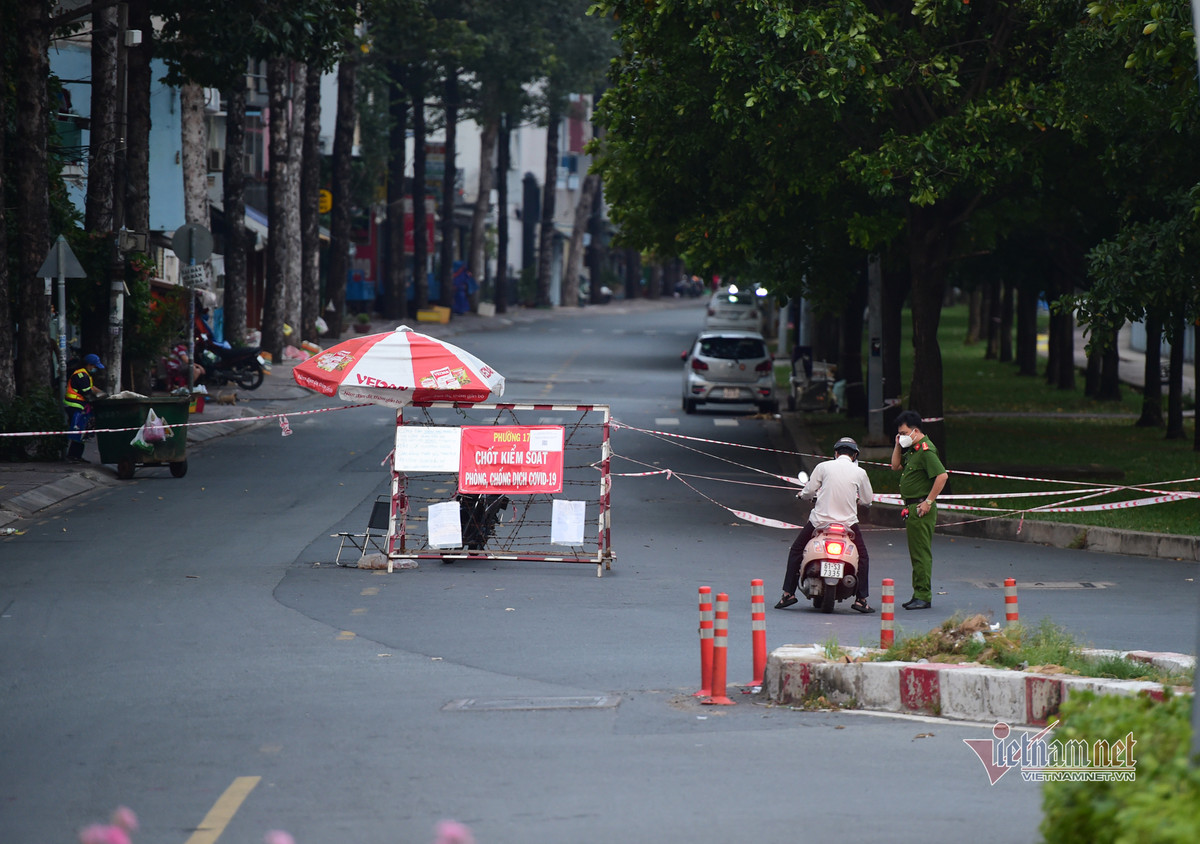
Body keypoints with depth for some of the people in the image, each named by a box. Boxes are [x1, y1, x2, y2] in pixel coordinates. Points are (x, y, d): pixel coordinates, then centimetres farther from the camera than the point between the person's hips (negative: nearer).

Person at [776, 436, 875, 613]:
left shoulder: (823, 467, -1)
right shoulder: (859, 473, 1)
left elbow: (808, 492, 1)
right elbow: (867, 500, 10)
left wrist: (803, 495, 26)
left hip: (821, 519, 0)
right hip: (848, 522, 0)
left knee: (796, 551, 18)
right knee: (862, 557, 18)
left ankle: (788, 593, 14)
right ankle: (861, 599, 10)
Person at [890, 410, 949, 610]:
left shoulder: (926, 450, -16)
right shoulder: (911, 449, 15)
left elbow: (942, 475, -24)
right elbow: (896, 466, 26)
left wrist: (929, 501, -22)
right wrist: (898, 446, 12)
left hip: (921, 508, -11)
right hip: (912, 508, 11)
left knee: (921, 553, -9)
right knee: (916, 553, 14)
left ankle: (923, 596, -9)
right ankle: (918, 594, 19)